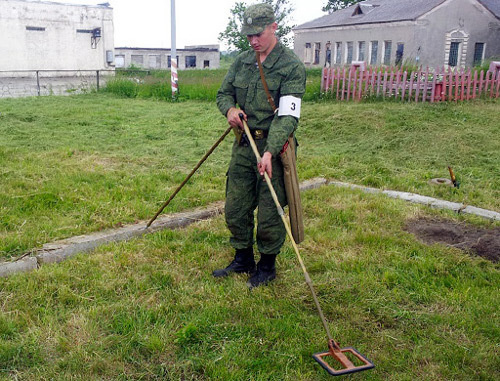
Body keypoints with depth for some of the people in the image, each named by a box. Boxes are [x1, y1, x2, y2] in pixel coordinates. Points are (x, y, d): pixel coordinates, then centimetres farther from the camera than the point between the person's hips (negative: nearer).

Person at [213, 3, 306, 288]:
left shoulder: (292, 67, -11)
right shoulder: (242, 62, 9)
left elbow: (288, 116, -19)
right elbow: (224, 93, 18)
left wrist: (270, 152, -32)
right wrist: (230, 109, -8)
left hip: (272, 148, -6)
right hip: (243, 146, 6)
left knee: (269, 214, 3)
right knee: (235, 208, 13)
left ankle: (267, 266, 25)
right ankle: (243, 260, 33)